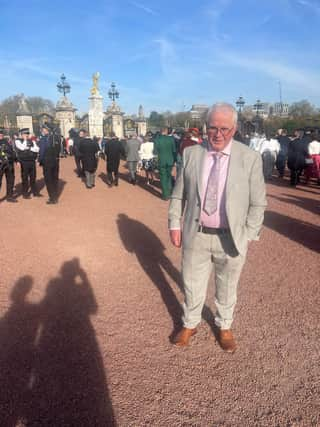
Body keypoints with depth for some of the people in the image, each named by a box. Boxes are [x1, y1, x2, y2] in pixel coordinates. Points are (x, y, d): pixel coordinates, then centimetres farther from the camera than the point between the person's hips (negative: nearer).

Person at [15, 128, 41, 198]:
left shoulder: (32, 141, 12)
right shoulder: (18, 141, -1)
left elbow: (37, 149, 0)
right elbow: (22, 148, -20)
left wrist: (30, 148, -11)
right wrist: (25, 140, -10)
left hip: (32, 162, 4)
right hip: (24, 162, -4)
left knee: (33, 178, 11)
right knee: (25, 178, 1)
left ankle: (35, 192, 19)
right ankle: (25, 194, 9)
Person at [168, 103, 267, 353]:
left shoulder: (250, 158, -8)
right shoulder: (191, 154, -2)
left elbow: (258, 203, -3)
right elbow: (178, 194, 4)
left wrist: (248, 235, -6)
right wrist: (175, 223, 1)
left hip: (231, 238, -1)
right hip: (196, 235, 1)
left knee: (227, 287, 19)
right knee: (192, 285, 17)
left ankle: (224, 327, 45)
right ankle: (190, 324, 43)